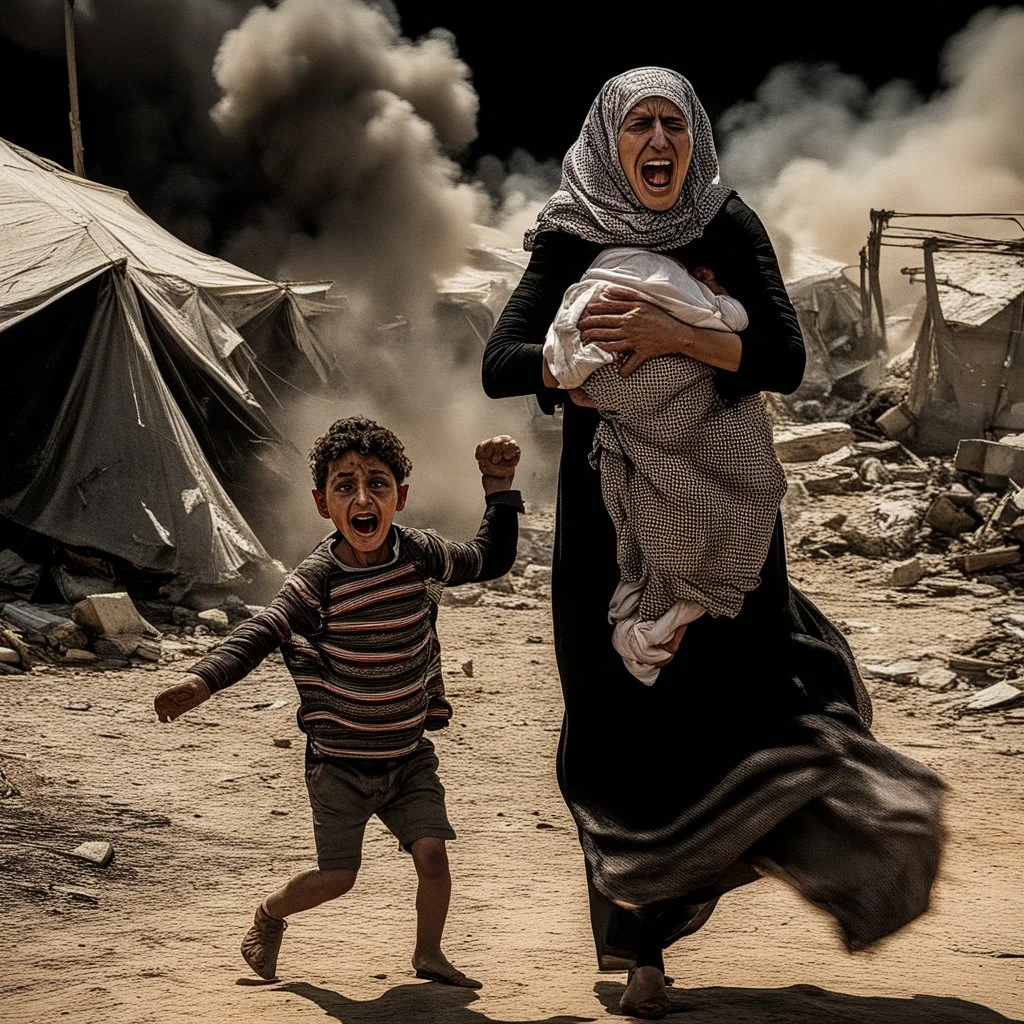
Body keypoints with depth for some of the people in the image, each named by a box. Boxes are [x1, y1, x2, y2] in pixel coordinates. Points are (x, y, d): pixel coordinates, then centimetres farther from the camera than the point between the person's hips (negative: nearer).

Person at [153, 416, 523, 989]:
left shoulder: (419, 554, -7)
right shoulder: (318, 581, -21)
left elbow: (492, 560, 10)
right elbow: (260, 635, -25)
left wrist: (500, 487, 1)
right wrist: (203, 680, -41)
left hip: (410, 754, 3)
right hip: (341, 763, -3)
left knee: (431, 852, -9)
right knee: (337, 876, -2)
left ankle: (429, 956, 16)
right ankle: (269, 918, 30)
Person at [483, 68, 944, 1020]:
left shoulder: (732, 232, -2)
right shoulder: (570, 242, -2)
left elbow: (786, 361, -12)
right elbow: (500, 365, -11)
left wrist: (677, 336, -26)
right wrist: (594, 359, -27)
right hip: (610, 521, 0)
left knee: (739, 703, -14)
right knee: (625, 731, 0)